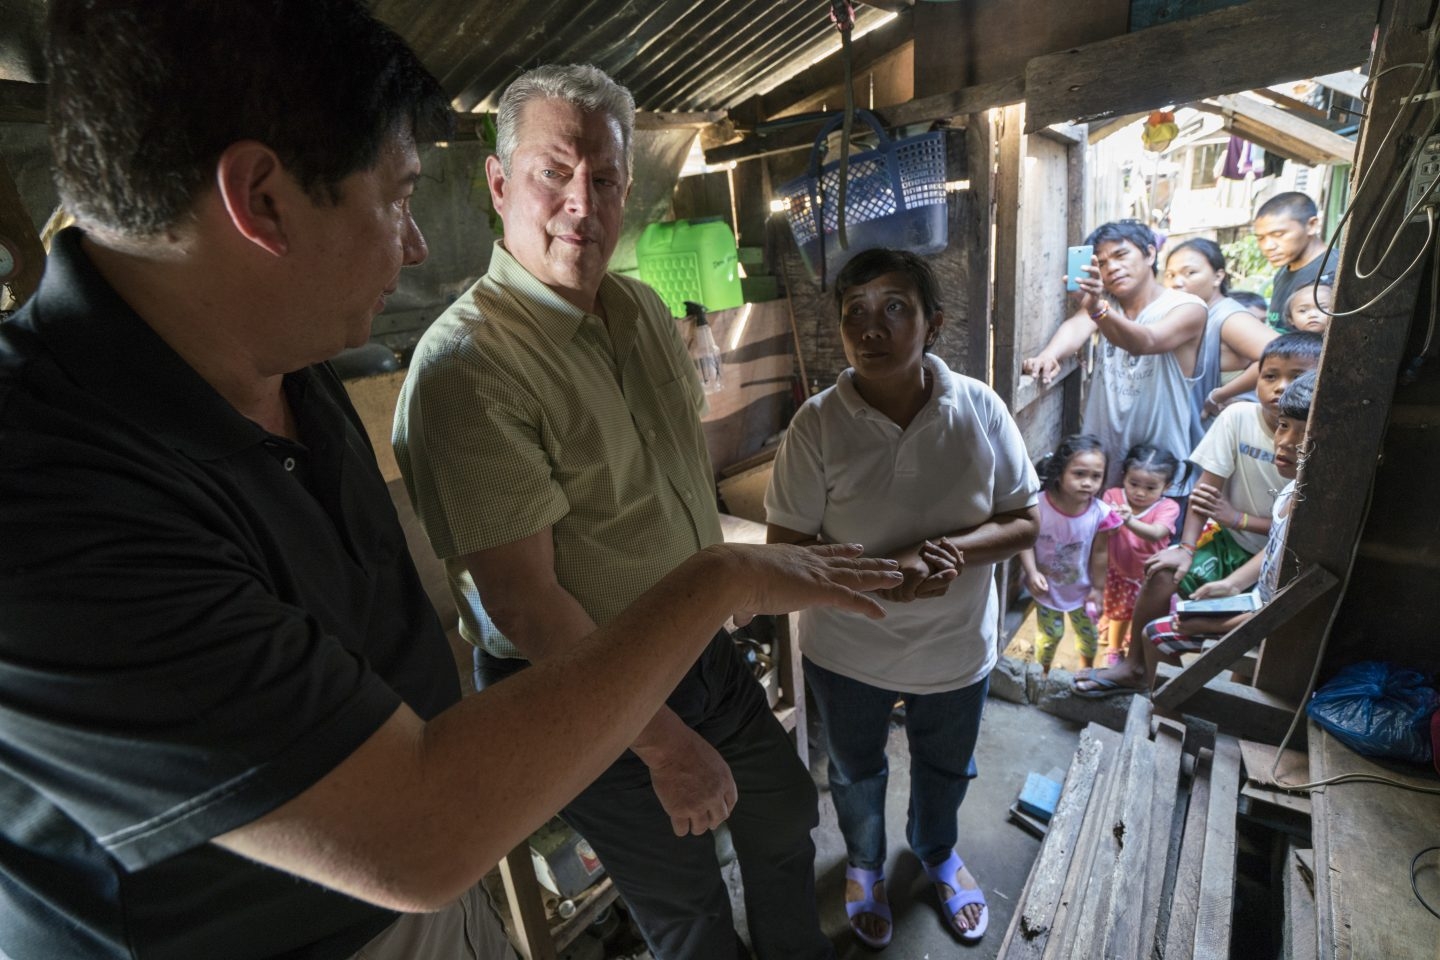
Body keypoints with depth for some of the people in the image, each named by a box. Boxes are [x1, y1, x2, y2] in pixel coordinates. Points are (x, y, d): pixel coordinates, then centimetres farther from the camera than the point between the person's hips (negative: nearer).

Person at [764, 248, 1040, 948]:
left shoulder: (980, 409, -15)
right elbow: (783, 548, -17)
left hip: (956, 648, 2)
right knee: (855, 773, 26)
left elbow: (1023, 522, -7)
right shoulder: (818, 423, -21)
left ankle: (937, 853, 65)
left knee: (946, 771, 29)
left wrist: (954, 548, -27)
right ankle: (864, 864, 60)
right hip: (847, 651, -1)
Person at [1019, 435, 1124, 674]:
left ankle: (1087, 671, 54)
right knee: (1050, 634, 15)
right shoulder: (1038, 504, -27)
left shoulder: (1100, 513, -22)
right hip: (1047, 586, -2)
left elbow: (1100, 553, -9)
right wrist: (1032, 572, -28)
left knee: (1089, 633, 23)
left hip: (1081, 588, 2)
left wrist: (1098, 587, -1)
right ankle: (1041, 675, 43)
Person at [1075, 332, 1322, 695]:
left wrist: (1238, 518, -17)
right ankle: (1135, 667, -1)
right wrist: (1186, 548, -16)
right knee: (1164, 572, -20)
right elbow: (1207, 488, -10)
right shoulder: (1238, 417, -10)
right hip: (1228, 540, 2)